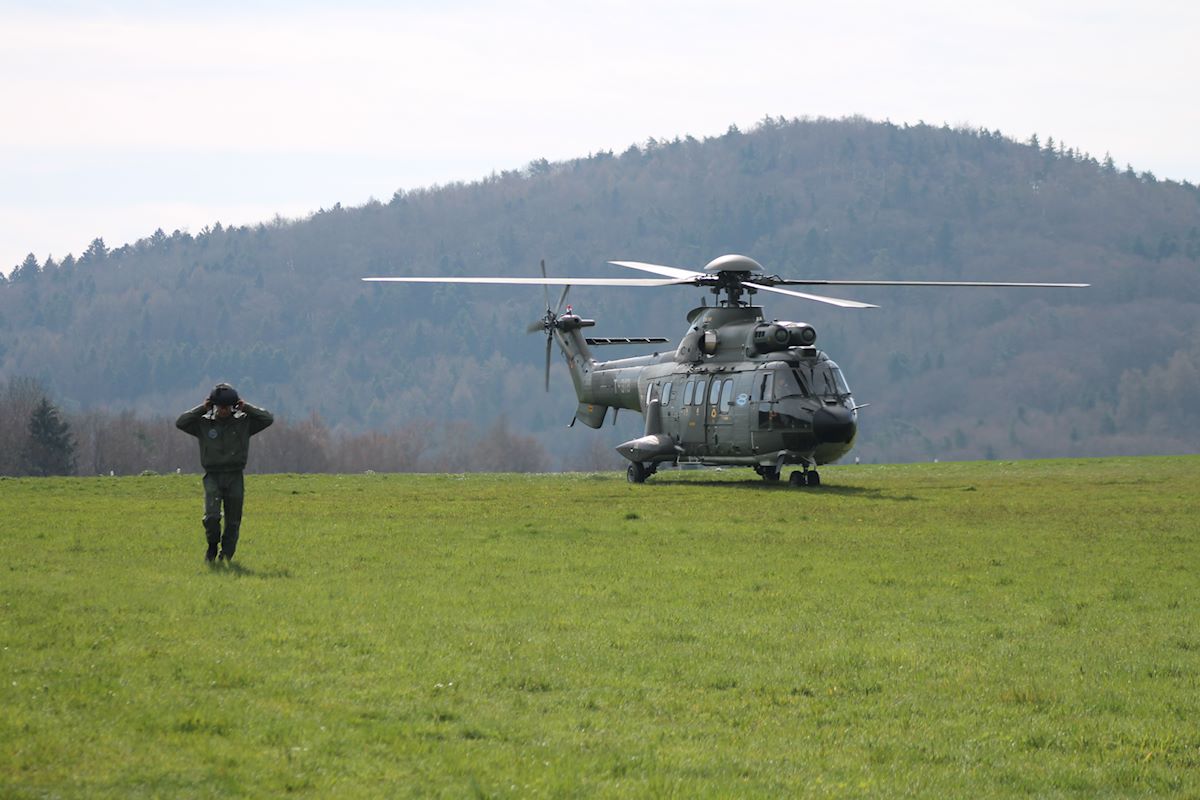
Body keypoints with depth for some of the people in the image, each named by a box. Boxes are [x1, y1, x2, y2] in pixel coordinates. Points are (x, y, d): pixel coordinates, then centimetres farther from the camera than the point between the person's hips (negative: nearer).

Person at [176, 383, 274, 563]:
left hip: (235, 477, 1)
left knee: (233, 522, 2)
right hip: (212, 476, -1)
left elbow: (268, 419, 1)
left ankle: (226, 556, 15)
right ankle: (212, 546, 7)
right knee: (212, 516, -17)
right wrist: (202, 409, -6)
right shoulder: (204, 423, 4)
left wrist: (246, 408, -3)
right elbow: (180, 423, -4)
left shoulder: (244, 422, 6)